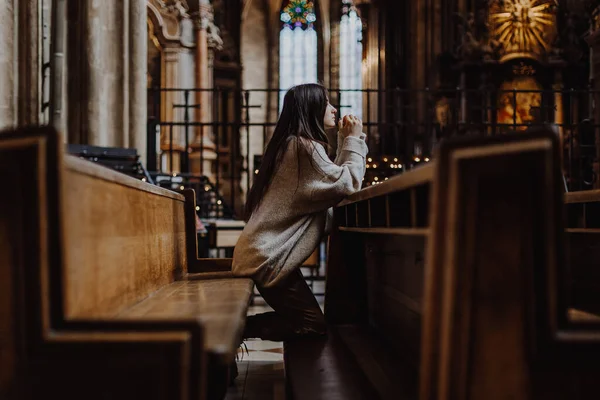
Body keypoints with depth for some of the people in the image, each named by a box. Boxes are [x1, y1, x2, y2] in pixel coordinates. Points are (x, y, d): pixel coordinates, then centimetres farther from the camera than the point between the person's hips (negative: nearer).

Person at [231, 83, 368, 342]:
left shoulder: (291, 145, 16)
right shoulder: (306, 147, -15)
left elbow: (332, 178, 19)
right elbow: (348, 184, -16)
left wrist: (345, 143, 15)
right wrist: (354, 140, -4)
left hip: (266, 252, 10)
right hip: (269, 257, -10)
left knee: (305, 319, 15)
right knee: (313, 326, -3)